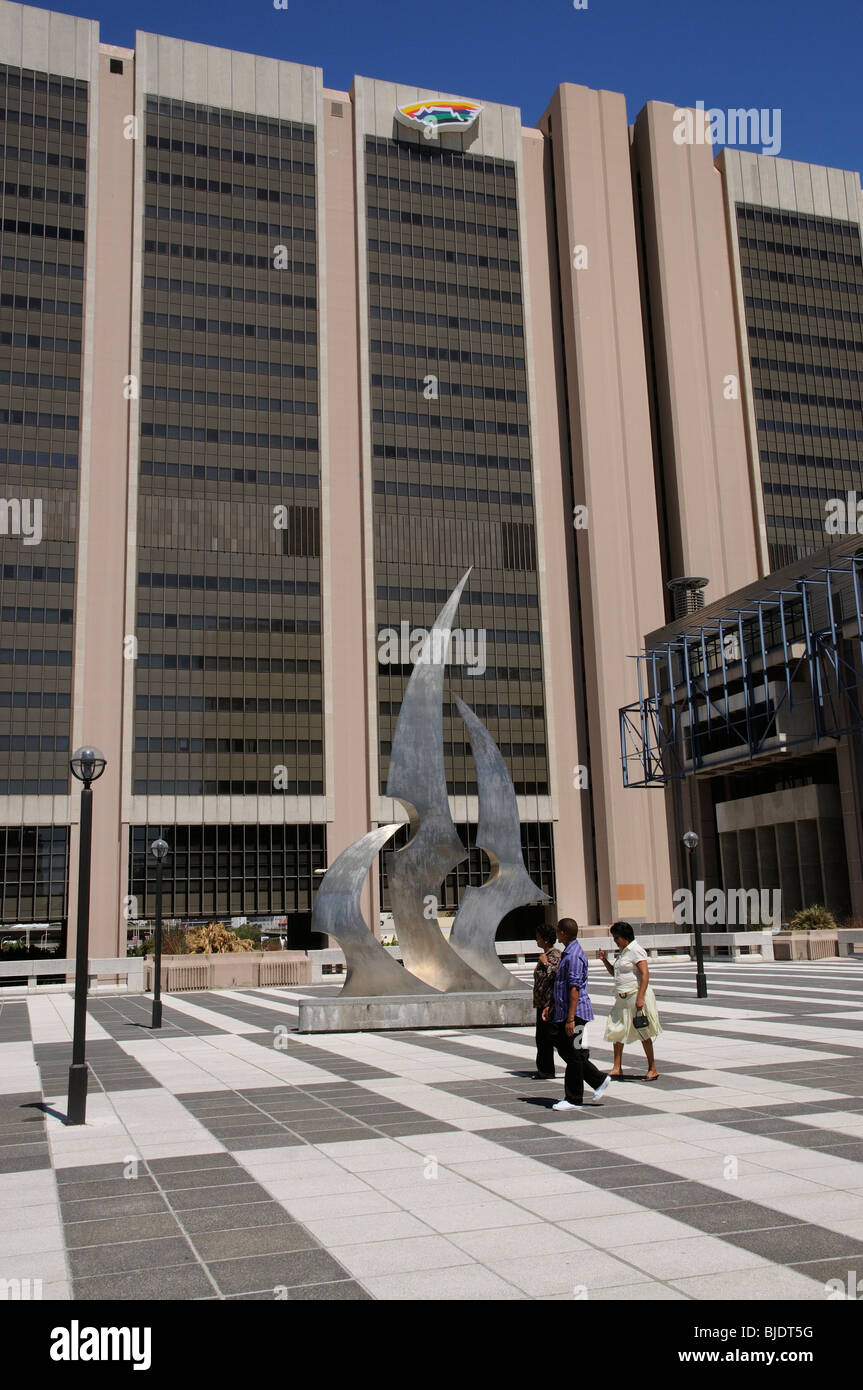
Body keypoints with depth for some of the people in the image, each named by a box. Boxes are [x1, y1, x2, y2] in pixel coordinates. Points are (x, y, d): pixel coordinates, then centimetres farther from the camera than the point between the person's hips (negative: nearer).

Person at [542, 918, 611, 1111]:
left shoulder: (574, 956, -18)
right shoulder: (568, 953, 15)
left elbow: (575, 989, -22)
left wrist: (570, 1019, -24)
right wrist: (551, 1006, 25)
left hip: (575, 1014, -10)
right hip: (563, 1012, 10)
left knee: (573, 1055, -1)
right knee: (563, 1049, 14)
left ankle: (574, 1100, 9)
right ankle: (598, 1080, 21)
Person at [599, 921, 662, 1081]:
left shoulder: (635, 950, -12)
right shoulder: (622, 951, 16)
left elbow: (645, 974, -20)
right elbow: (614, 973, 26)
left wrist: (640, 998, -26)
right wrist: (605, 960, 9)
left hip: (636, 994, -9)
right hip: (623, 998, 9)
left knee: (643, 1032, -2)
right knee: (617, 1030, 7)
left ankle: (653, 1070, 7)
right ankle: (617, 1068, 13)